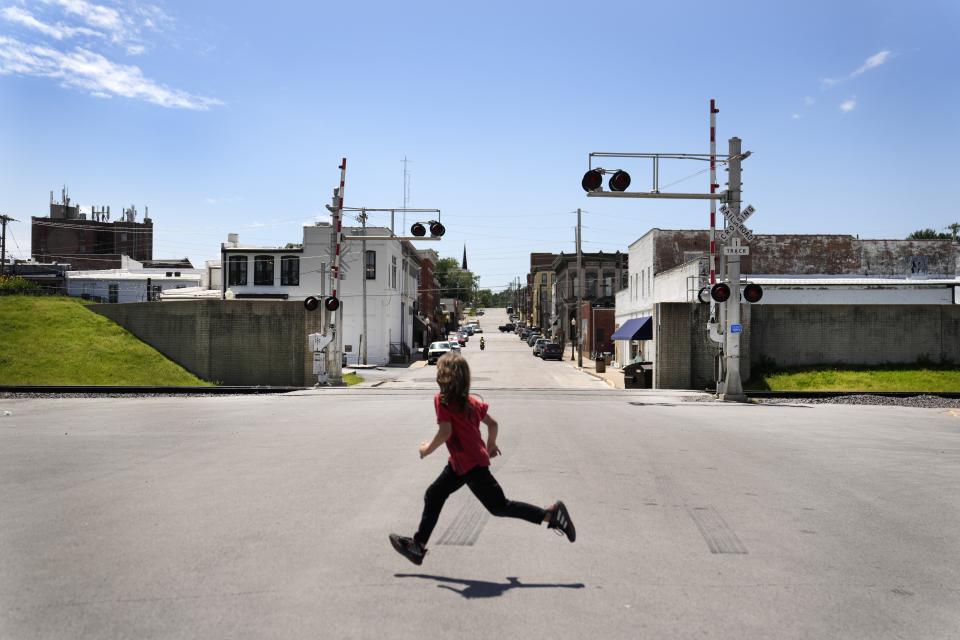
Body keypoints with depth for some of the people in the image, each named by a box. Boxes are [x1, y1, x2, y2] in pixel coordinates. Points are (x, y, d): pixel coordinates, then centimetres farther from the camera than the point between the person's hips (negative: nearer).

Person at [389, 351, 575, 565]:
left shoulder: (442, 400, -14)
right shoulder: (470, 400, 8)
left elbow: (445, 432, -22)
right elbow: (493, 424, 10)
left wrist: (428, 449, -5)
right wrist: (490, 446, 27)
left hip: (471, 464, -9)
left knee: (499, 507, -1)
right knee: (433, 496, 16)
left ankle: (551, 514, -1)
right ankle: (418, 547, 24)